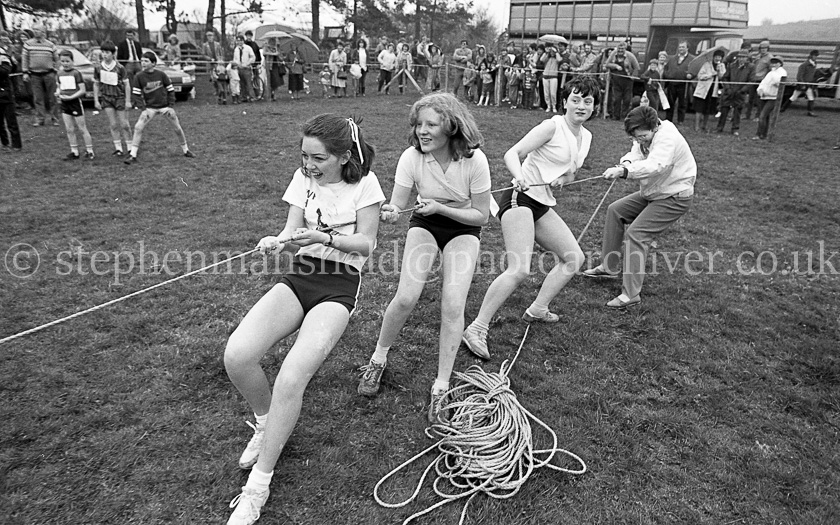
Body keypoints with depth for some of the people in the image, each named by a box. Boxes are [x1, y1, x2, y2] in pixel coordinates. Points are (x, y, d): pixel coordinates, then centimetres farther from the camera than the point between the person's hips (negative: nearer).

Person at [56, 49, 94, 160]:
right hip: (64, 104, 6)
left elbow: (82, 90, -12)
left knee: (82, 129, 0)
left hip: (75, 102, -6)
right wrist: (58, 93, -3)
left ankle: (89, 151, 6)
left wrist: (70, 97, -20)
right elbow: (59, 87, 19)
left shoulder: (76, 73, -8)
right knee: (69, 130, 7)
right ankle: (74, 152, 13)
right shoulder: (60, 74, 9)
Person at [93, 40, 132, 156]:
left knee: (124, 124, 1)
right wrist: (96, 100, 4)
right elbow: (96, 84, 7)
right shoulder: (98, 68, -1)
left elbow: (127, 84, -5)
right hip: (106, 98, 3)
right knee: (113, 125, 3)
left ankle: (130, 148, 12)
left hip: (119, 97, -3)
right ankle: (118, 148, 8)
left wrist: (128, 101, -7)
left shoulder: (119, 67, -10)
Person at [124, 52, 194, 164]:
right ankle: (133, 155, -8)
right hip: (150, 107, 0)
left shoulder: (161, 74, -6)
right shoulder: (139, 76, -6)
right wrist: (144, 105, -7)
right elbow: (136, 93, 1)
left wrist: (171, 105, -5)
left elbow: (170, 89, 2)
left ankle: (186, 150, 27)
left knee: (178, 128, 4)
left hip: (165, 106, 0)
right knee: (138, 128, -13)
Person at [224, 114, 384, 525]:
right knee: (236, 356, -22)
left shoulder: (364, 183, -3)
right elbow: (292, 231, 3)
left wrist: (323, 237, -22)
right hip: (298, 278, 4)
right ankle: (266, 422, 11)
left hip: (338, 287, -4)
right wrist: (277, 242, -20)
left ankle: (258, 487, -8)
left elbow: (367, 244, -6)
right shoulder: (303, 178, 8)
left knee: (290, 378, -27)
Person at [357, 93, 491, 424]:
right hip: (424, 225, 1)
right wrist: (389, 213, -42)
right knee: (406, 297, -17)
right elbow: (397, 205, -18)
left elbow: (480, 215, -16)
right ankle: (378, 359, 11)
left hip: (463, 228, -1)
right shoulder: (412, 157, -20)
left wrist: (440, 208, -29)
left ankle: (440, 390, -3)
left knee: (453, 305, -17)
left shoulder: (474, 160, -24)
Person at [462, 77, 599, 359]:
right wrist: (521, 177, -37)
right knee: (519, 270, -21)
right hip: (521, 198, -9)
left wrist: (563, 178, 1)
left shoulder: (586, 137, 14)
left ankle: (537, 310, 26)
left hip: (543, 204, 9)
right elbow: (512, 154, -16)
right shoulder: (553, 126, -10)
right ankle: (476, 329, -15)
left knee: (574, 257, 13)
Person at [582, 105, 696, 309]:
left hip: (674, 198, -10)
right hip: (652, 193, 10)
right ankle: (608, 266, 20)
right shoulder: (645, 138, 2)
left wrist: (623, 172, -55)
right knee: (615, 210, 13)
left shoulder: (668, 139, -27)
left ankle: (631, 294, -17)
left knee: (635, 234, -20)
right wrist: (625, 164, -35)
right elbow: (636, 155, -11)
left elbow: (654, 166, -43)